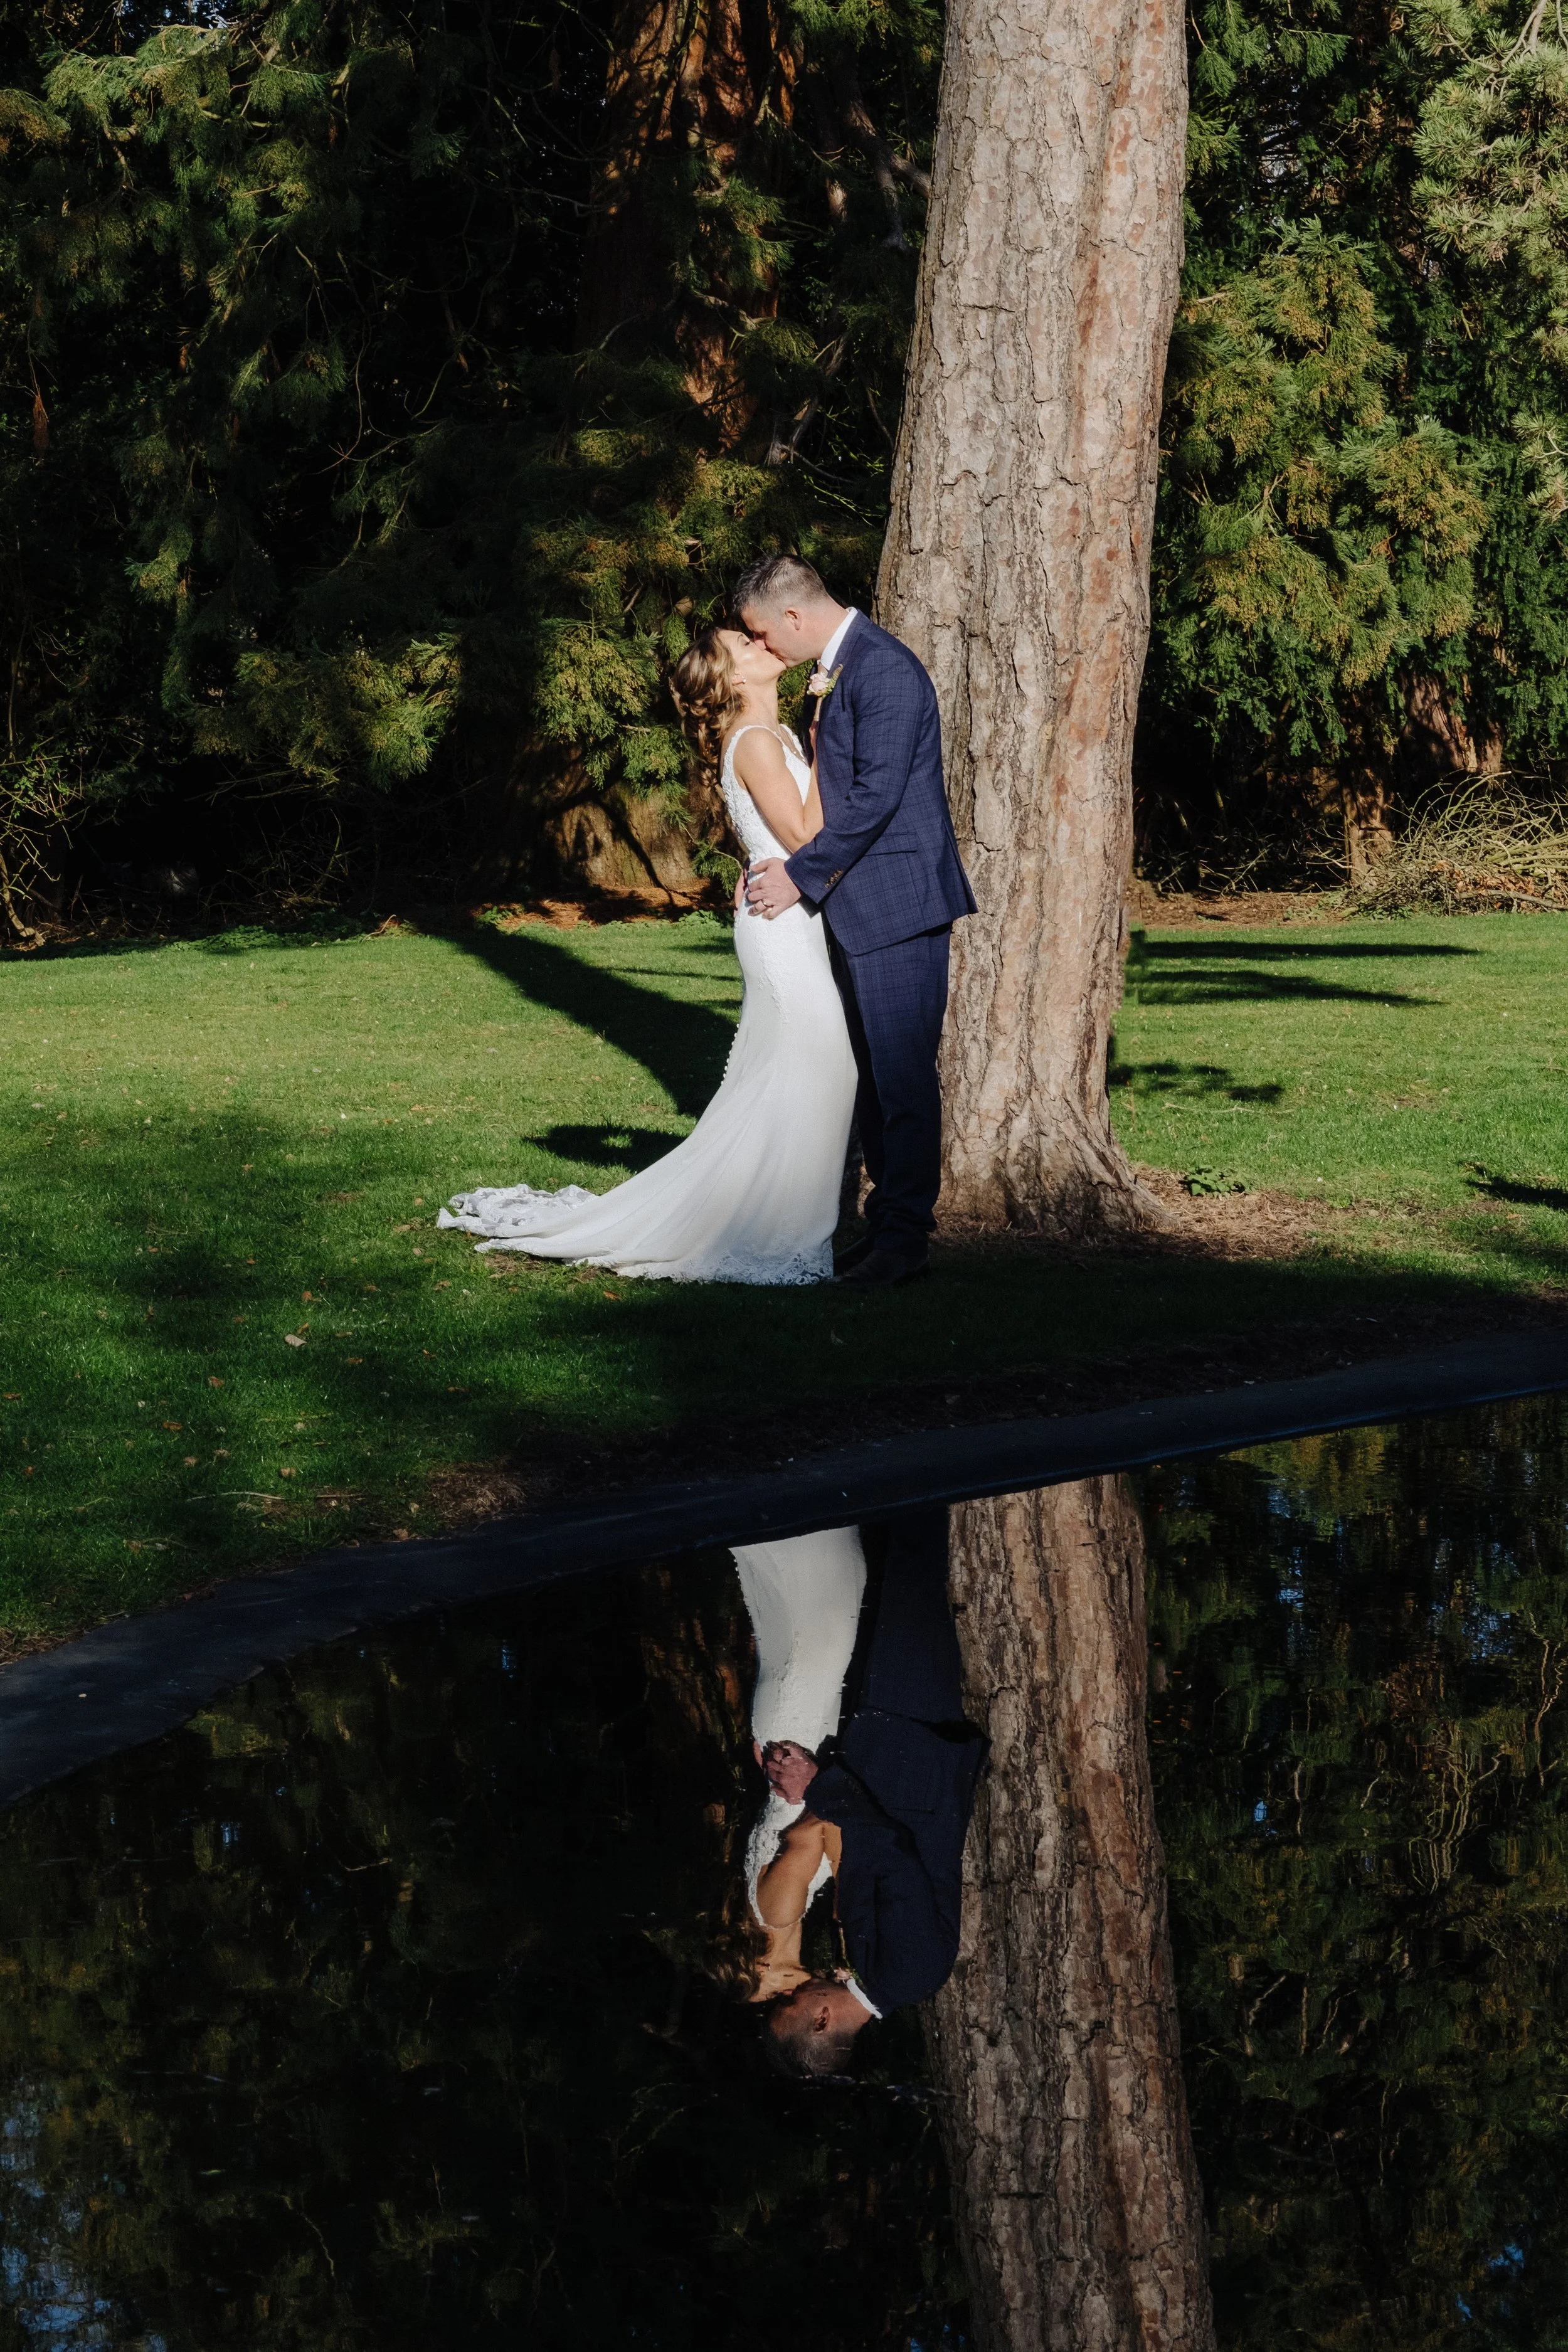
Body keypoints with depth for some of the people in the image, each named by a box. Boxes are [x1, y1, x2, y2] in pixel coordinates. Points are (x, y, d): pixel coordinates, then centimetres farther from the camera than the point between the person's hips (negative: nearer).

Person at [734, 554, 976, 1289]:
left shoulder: (884, 670, -16)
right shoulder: (836, 669, 15)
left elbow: (877, 796, -21)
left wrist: (801, 877, -15)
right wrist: (775, 862, 10)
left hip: (899, 902, -10)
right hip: (857, 908, 10)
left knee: (902, 1074, -6)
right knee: (873, 1076, 13)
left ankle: (904, 1238, -2)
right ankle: (889, 1222, 19)